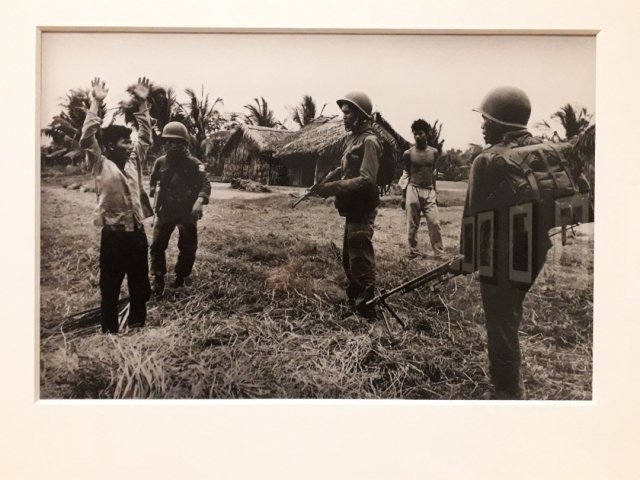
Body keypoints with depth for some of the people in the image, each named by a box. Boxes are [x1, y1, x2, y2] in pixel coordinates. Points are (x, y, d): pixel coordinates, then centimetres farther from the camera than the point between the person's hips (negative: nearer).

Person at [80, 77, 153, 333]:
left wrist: (142, 104, 3)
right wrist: (96, 103, -21)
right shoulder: (100, 165, -5)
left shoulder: (133, 161, 9)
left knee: (140, 287, 15)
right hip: (113, 236, -5)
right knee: (110, 289, 7)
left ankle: (137, 327, 31)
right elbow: (87, 139, -17)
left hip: (137, 234, 5)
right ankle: (109, 332, 20)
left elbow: (145, 137, 11)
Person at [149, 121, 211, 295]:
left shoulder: (193, 164, -10)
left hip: (187, 212, -2)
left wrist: (199, 201, -33)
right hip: (166, 210, 2)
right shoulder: (160, 162, 1)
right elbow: (153, 180, 17)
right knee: (157, 244, -3)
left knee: (188, 248, 8)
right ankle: (158, 279, 9)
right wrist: (152, 189, -2)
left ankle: (180, 277, 28)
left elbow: (205, 185, -17)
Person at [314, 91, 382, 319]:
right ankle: (353, 301, 32)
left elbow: (366, 180, -23)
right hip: (352, 208, 10)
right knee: (349, 259, 19)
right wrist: (325, 182, 2)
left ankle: (365, 308, 4)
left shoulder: (368, 141, -15)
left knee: (361, 260, -5)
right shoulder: (353, 138, 15)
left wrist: (334, 187, -23)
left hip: (361, 210, -10)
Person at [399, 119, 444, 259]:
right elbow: (405, 175, 4)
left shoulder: (434, 152, 7)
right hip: (413, 190, -2)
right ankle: (413, 253, 13)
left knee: (434, 223, -5)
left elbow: (434, 173, 16)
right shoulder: (408, 154, 0)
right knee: (412, 225, 2)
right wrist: (403, 196, 1)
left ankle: (439, 254, 0)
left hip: (429, 191, 2)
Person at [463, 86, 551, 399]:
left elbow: (475, 212, -15)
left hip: (501, 255, -8)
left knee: (501, 326, 5)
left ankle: (508, 393, 16)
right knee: (509, 317, 23)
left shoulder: (489, 161, -17)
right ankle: (510, 385, 38)